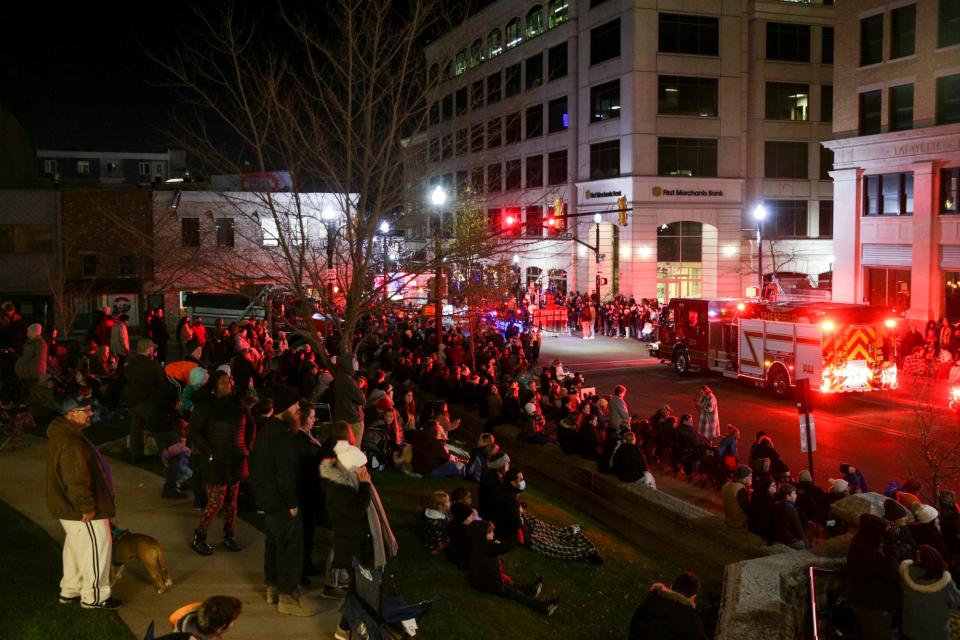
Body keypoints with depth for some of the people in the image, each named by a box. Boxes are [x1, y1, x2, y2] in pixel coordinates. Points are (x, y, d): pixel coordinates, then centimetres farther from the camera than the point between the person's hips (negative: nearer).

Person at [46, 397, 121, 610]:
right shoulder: (71, 444, -29)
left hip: (68, 507, 10)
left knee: (75, 548, 23)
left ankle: (70, 590, 36)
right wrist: (87, 507, -21)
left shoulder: (62, 433, 6)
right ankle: (94, 597, 15)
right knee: (95, 550, 3)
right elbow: (77, 481, -30)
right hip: (81, 511, -10)